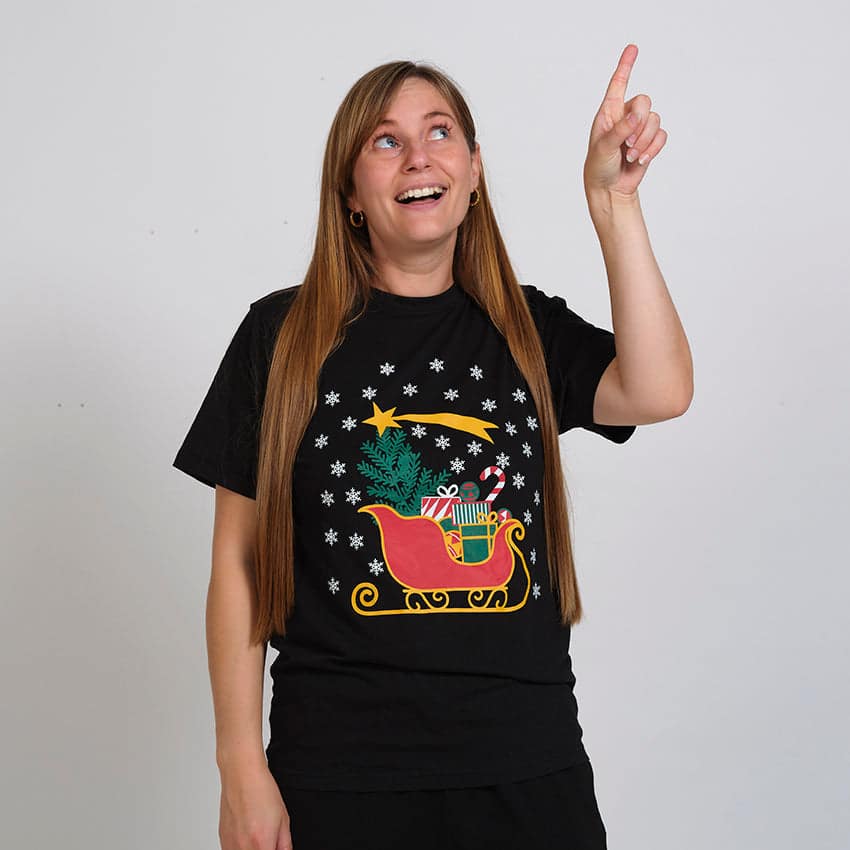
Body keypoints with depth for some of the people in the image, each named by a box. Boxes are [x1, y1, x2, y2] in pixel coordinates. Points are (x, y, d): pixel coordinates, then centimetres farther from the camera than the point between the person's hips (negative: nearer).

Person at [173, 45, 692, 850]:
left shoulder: (530, 329, 6)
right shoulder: (284, 334, 0)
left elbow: (658, 392, -14)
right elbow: (237, 561, 0)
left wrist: (612, 201, -15)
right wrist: (241, 766, -4)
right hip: (338, 771, -2)